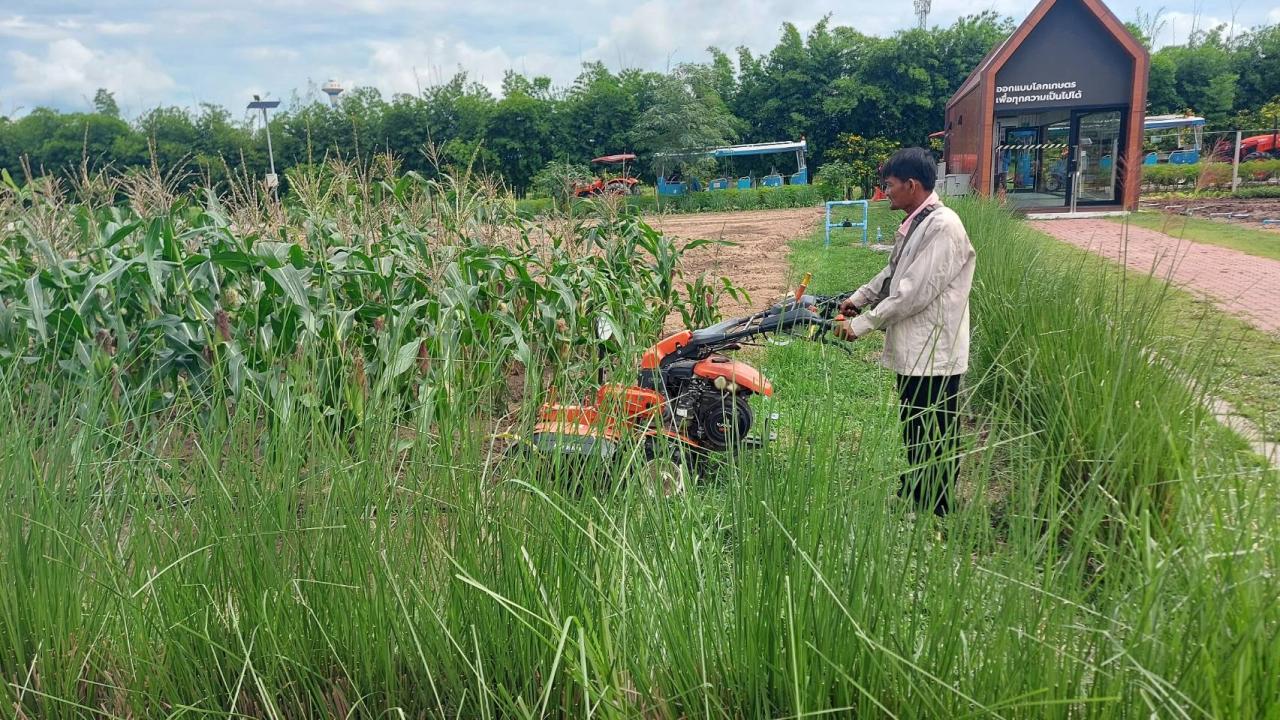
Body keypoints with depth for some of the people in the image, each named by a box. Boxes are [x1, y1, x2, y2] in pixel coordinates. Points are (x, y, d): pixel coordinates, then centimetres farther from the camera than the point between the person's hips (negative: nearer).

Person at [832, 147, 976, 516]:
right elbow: (892, 272, 24)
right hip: (912, 350, 10)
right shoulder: (914, 223, 10)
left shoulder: (943, 227, -20)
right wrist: (859, 298, 12)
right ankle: (915, 496, 37)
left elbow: (914, 293, -24)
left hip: (933, 354, -10)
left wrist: (861, 324, -18)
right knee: (914, 435, 21)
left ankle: (938, 514, 14)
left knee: (936, 444, 2)